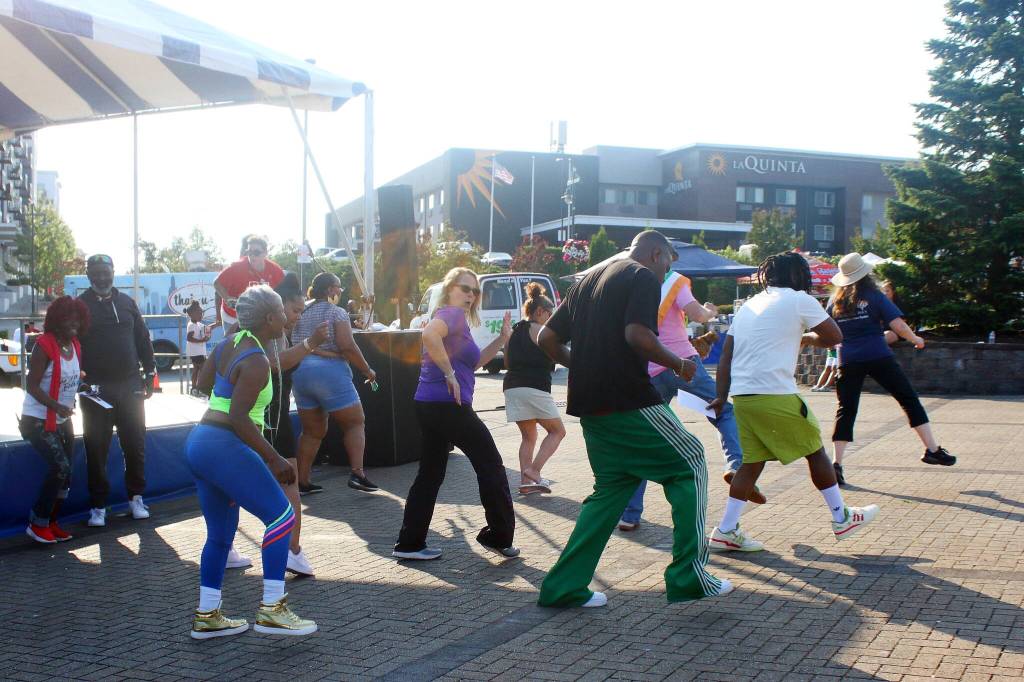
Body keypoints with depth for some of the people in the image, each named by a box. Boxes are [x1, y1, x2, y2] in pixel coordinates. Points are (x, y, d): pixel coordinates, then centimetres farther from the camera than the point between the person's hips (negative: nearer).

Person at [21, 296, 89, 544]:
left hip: (63, 420, 8)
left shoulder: (75, 346, 4)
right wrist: (57, 407, -33)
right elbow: (32, 386, -21)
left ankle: (51, 522, 22)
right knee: (60, 468, -17)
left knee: (64, 473, 8)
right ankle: (37, 524, -2)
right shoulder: (44, 344, -18)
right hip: (38, 420, -8)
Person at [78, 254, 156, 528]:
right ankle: (98, 505, 12)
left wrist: (149, 374, 8)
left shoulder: (126, 302, 9)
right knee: (96, 449, 3)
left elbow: (143, 339, 12)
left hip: (130, 386, 3)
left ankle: (136, 497, 21)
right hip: (96, 389, -2)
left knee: (135, 444, 7)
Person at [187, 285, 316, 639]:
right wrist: (274, 459, -20)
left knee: (220, 534, 16)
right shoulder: (257, 362, -16)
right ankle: (271, 610, -6)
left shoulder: (228, 344, 9)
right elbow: (238, 417, -23)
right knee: (281, 517, -5)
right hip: (224, 447, -10)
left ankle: (206, 617, 21)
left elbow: (203, 383, 22)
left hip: (199, 442, 10)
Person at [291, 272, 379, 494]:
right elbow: (347, 347, -14)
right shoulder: (336, 312, -5)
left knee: (312, 431, 14)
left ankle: (302, 481, 11)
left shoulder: (303, 313, 15)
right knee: (355, 423, 4)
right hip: (330, 372, -6)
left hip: (300, 373, 7)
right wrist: (367, 371, -6)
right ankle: (357, 473, -11)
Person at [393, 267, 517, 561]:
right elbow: (430, 335, -32)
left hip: (430, 405, 10)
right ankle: (499, 536, 11)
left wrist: (501, 339, 15)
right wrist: (449, 374, -25)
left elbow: (473, 362, 24)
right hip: (449, 405, -10)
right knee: (490, 464, 4)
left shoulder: (454, 317, 21)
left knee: (431, 473, 12)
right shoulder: (452, 313, -10)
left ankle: (409, 543, 12)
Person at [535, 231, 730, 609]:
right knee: (690, 464, 6)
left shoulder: (588, 280, 20)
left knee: (612, 486, 16)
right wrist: (678, 364, -6)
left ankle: (563, 587, 12)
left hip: (589, 405, 8)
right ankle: (689, 575, 3)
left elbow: (546, 338, 17)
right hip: (628, 401, -8)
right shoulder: (644, 277, -4)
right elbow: (637, 334, -21)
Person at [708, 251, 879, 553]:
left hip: (742, 395, 6)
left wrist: (721, 396, 15)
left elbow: (726, 355, 14)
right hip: (775, 394, -6)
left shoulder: (749, 305, 18)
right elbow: (834, 337, 6)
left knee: (753, 461, 13)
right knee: (815, 451, 11)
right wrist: (805, 338, 23)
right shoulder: (799, 300, 0)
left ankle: (725, 532, 8)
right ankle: (842, 518, 24)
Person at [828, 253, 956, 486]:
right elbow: (897, 325, -8)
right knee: (909, 399, 8)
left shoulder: (835, 301, 9)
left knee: (846, 411, 6)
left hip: (848, 361, 3)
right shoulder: (874, 296, -1)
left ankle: (836, 463, -3)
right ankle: (932, 449, 7)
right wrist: (916, 339, 8)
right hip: (878, 357, -3)